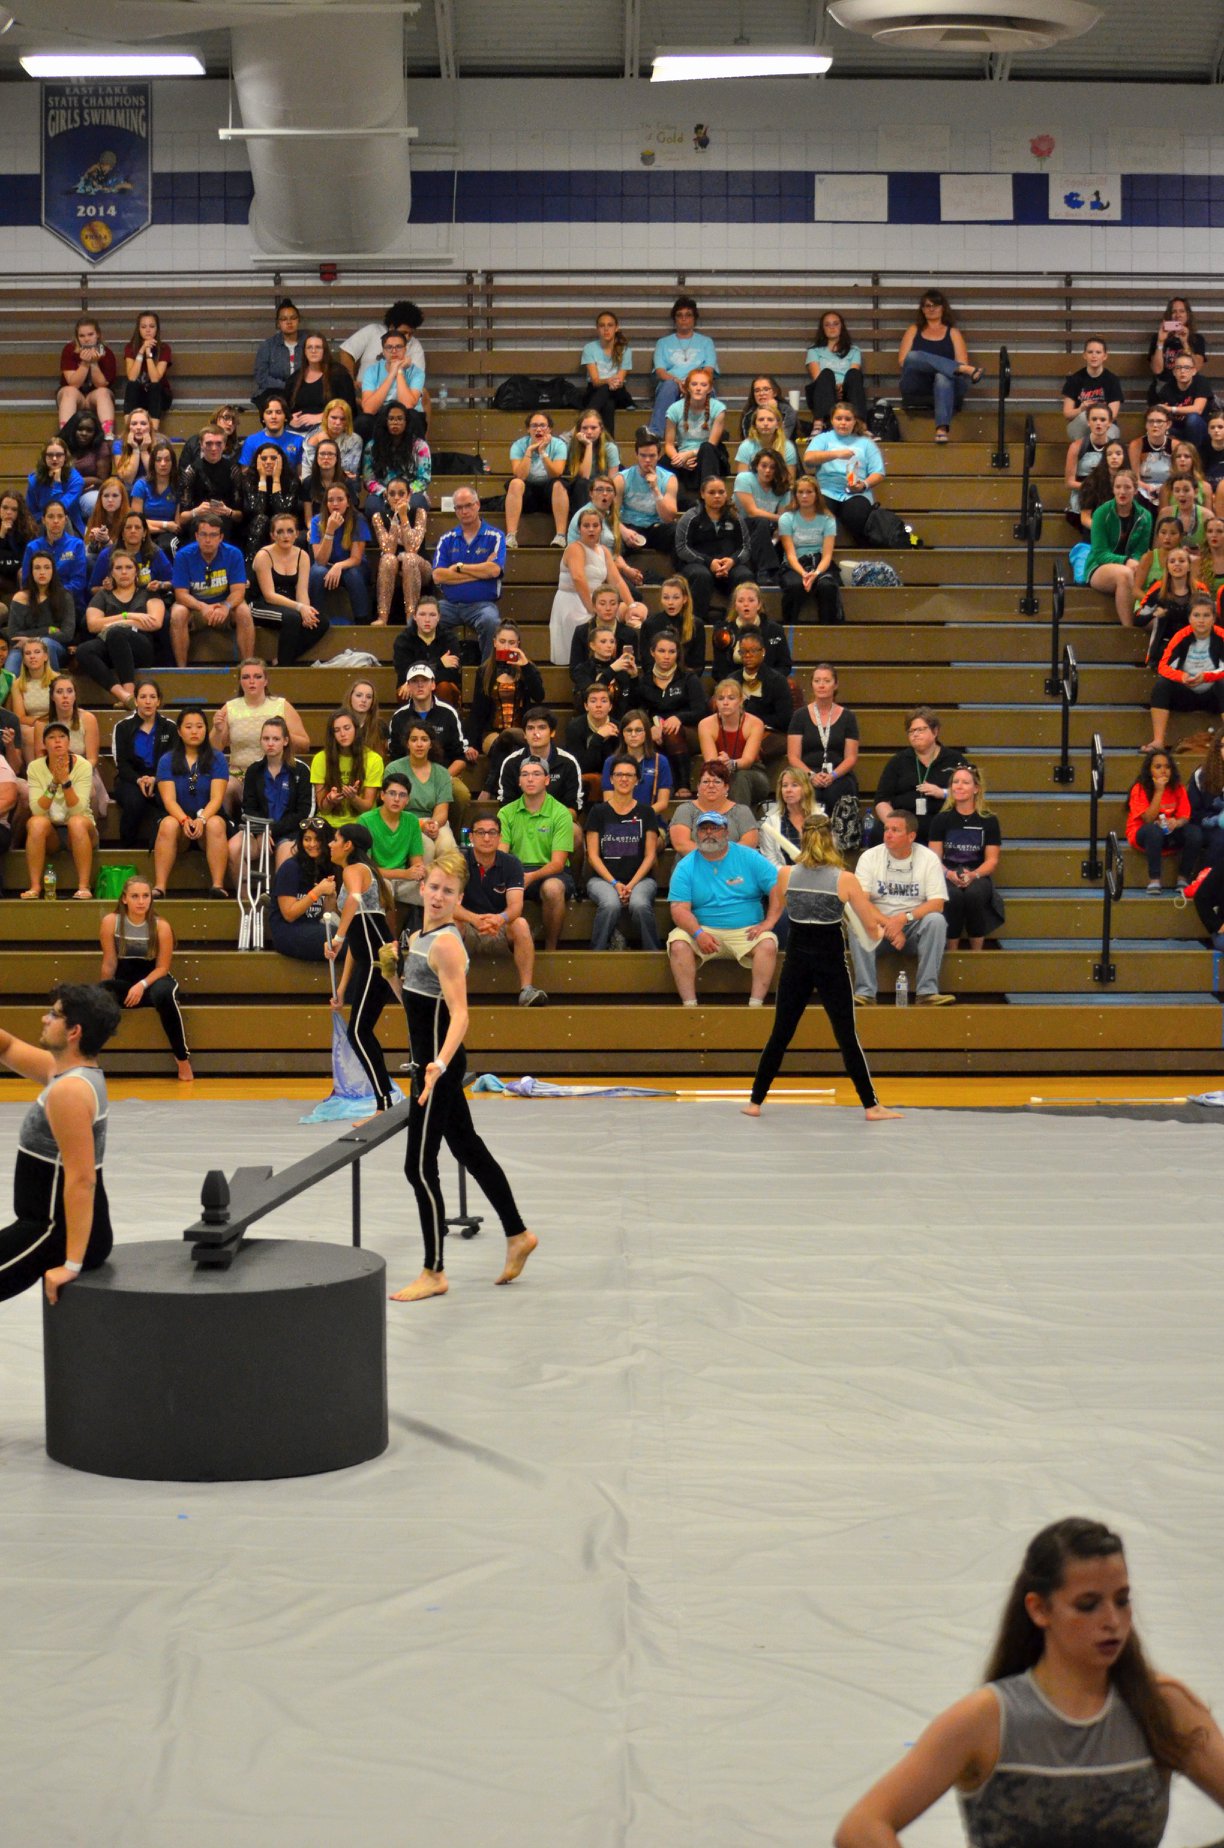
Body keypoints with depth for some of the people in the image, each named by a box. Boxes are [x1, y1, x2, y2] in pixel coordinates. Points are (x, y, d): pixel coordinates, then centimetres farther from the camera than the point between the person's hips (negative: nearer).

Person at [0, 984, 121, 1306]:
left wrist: (72, 1264, -28)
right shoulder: (69, 1068, 6)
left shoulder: (68, 1091, -23)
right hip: (53, 1225, 10)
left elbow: (81, 1180, -27)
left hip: (60, 1234, -10)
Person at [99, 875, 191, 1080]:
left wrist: (142, 985, -22)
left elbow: (162, 967, -8)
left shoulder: (161, 926, -11)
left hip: (154, 980, -1)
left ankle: (182, 1058, -25)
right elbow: (109, 964, -4)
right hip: (123, 982, 1)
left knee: (165, 994, -38)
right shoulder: (110, 922, -9)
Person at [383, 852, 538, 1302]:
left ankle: (434, 1273, 4)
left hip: (439, 1064, -10)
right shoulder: (416, 938, 9)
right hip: (430, 1062, 10)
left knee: (420, 1167, -5)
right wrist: (392, 973, 7)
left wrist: (439, 1064, -38)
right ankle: (517, 1235, 33)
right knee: (469, 1149, 20)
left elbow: (459, 1015, -26)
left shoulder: (446, 945, -18)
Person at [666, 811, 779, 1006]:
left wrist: (768, 922, -13)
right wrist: (698, 933, -23)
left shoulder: (749, 858, 4)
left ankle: (756, 1004, -30)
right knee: (678, 944, -28)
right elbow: (679, 909, -5)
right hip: (704, 930, 0)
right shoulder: (685, 867, 5)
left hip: (746, 931, 0)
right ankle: (689, 1004, -28)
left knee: (768, 944, -29)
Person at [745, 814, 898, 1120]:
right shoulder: (845, 880, -11)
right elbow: (872, 927, -8)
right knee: (847, 1037, 4)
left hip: (796, 961, 2)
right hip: (831, 962, -2)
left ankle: (755, 1102, 16)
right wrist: (880, 925, 16)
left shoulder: (785, 875, -4)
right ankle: (871, 1106, 8)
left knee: (780, 1034, 12)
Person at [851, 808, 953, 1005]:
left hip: (915, 925, 0)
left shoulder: (928, 858, -2)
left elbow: (937, 903, -10)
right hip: (879, 926, 0)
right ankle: (865, 992, -32)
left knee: (936, 920, -30)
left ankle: (927, 991, -31)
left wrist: (903, 918, -25)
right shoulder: (869, 857, -2)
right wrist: (888, 925, -23)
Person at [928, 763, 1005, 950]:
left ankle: (977, 953, -22)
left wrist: (974, 875, -18)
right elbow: (934, 858, 4)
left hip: (978, 876, 0)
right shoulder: (941, 819, 7)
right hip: (948, 876, 0)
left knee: (974, 893, -37)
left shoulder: (989, 821, 6)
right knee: (953, 895, -36)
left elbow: (992, 860, 3)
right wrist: (949, 874, -18)